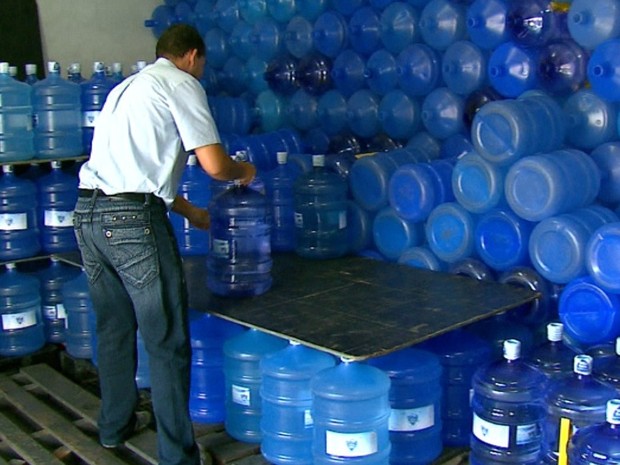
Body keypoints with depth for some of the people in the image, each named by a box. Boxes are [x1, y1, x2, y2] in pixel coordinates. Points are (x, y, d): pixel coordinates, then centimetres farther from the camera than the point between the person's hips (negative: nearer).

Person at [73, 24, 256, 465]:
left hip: (88, 212, 9)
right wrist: (243, 171, 13)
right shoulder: (181, 83, 0)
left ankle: (116, 424, 37)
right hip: (131, 218, -9)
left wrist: (189, 210, 39)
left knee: (114, 328, 22)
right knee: (167, 341, -1)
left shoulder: (128, 86, 26)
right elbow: (214, 164, -9)